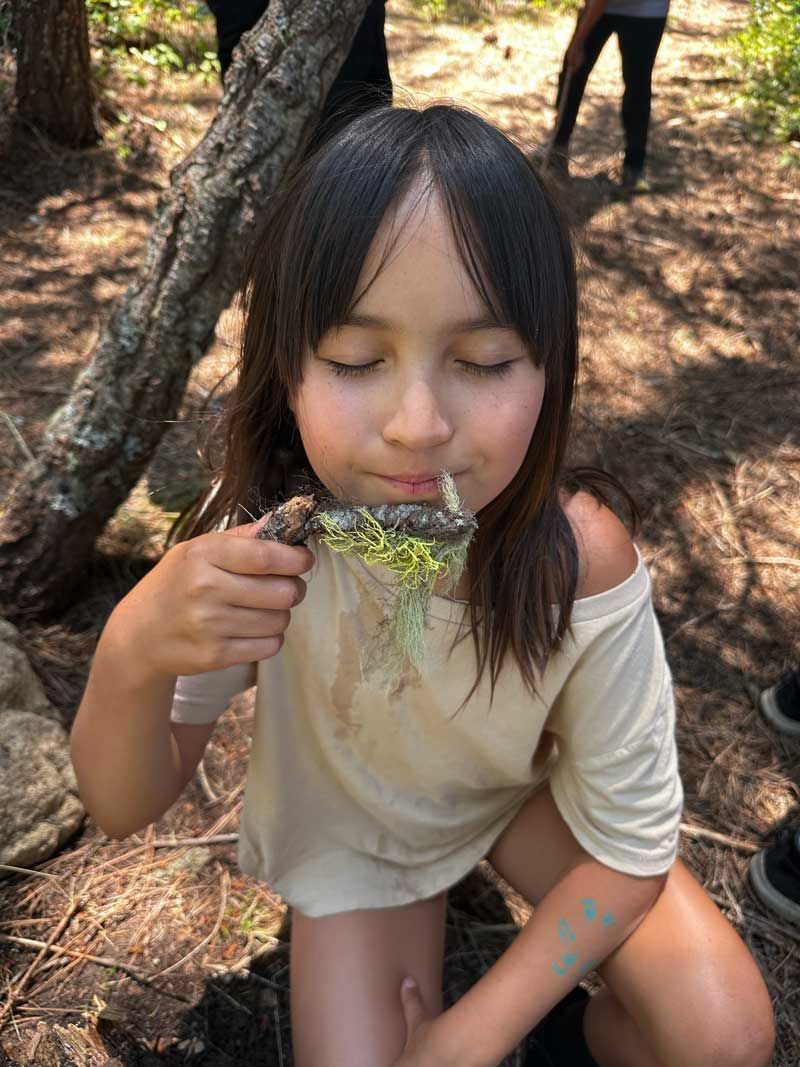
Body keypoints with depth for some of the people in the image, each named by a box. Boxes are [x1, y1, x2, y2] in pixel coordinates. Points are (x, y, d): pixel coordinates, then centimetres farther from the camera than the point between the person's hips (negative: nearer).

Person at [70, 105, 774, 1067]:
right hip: (347, 822, 1)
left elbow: (629, 844, -19)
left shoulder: (580, 563, -33)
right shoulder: (267, 535, -31)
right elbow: (124, 808, -21)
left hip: (528, 796, 0)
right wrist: (130, 657, -43)